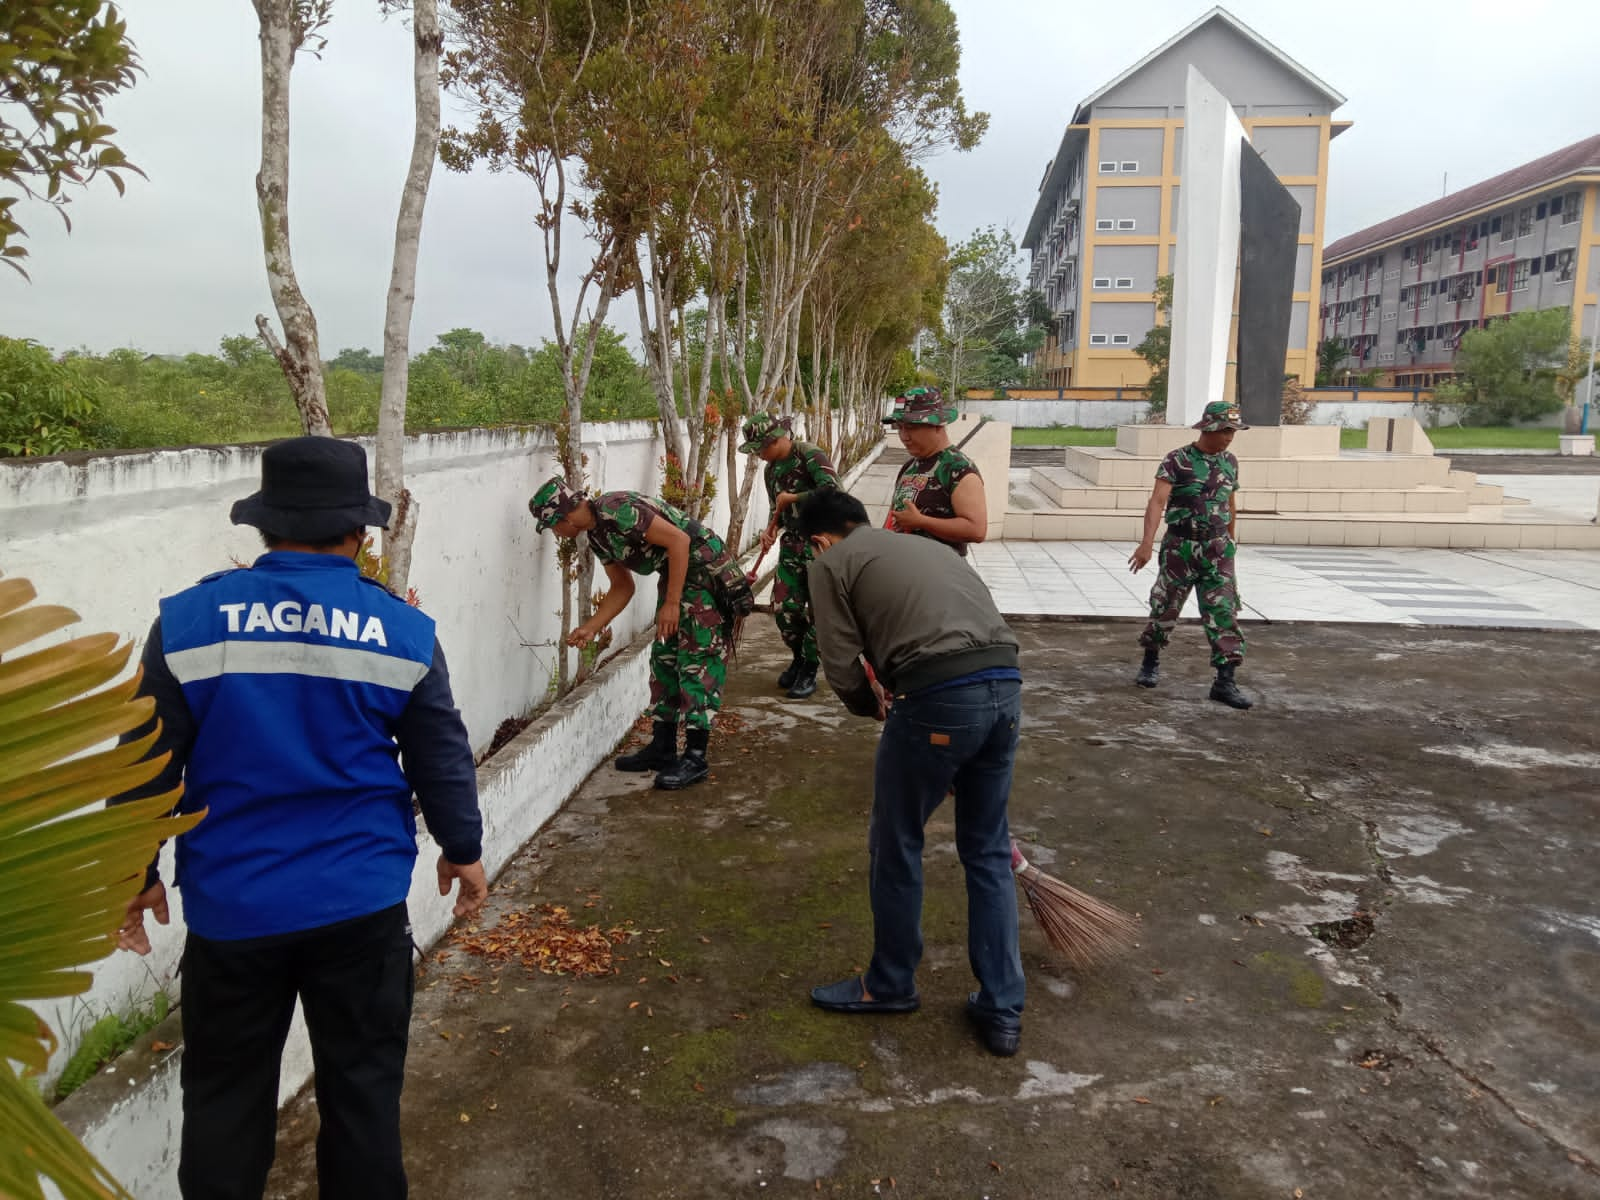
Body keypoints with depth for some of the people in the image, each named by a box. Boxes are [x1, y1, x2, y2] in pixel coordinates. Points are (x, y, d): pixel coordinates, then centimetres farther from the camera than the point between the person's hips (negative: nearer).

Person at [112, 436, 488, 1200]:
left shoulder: (187, 622, -7)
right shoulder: (404, 632, -7)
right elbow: (441, 759, 1)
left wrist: (132, 873, 11)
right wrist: (462, 849, 16)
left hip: (231, 905, 0)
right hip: (361, 903, 0)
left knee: (225, 1096, 18)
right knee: (361, 1085, 15)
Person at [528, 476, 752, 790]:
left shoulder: (616, 510, -23)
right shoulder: (596, 537, 8)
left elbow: (679, 539, -25)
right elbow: (623, 587, 17)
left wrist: (671, 604, -22)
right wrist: (591, 628, 10)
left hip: (706, 570, -10)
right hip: (676, 574, 10)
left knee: (697, 662, -9)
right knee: (664, 658, 11)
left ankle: (696, 757, -4)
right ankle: (662, 748, 18)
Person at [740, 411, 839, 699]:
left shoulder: (810, 455, -13)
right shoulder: (771, 469, 11)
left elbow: (831, 491, -27)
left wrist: (792, 498, -18)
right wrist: (770, 530, -2)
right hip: (792, 543, 7)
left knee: (817, 609, -2)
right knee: (784, 606, 2)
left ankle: (809, 672, 11)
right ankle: (799, 658, 26)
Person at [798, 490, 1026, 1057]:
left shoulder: (832, 563, 9)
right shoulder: (925, 546, 29)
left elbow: (843, 670, 2)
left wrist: (874, 707, 23)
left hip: (938, 697, -6)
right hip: (1006, 687, 7)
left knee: (895, 845, 15)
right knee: (988, 850, 19)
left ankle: (890, 984, 34)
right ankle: (1001, 1010, 25)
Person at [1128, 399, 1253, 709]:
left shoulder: (1230, 463, 8)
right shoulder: (1177, 461, -9)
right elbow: (1157, 501, -18)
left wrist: (1230, 545, 23)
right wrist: (1147, 543, -29)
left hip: (1217, 550, 4)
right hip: (1180, 548, -4)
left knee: (1224, 613, -4)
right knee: (1165, 608, 9)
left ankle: (1225, 681, -2)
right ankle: (1151, 662, 31)